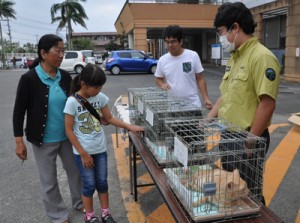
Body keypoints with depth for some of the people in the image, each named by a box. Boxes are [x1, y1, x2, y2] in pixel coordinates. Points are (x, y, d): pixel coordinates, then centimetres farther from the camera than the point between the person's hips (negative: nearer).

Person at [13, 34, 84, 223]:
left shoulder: (65, 76, -2)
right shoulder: (29, 79, -15)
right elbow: (19, 112, -9)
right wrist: (19, 141, -10)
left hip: (67, 136, 4)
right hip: (44, 140, -4)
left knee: (75, 171, 17)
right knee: (49, 180, 11)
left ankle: (80, 203, 41)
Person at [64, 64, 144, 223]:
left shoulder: (100, 97, -4)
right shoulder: (72, 102, -17)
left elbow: (109, 118, 8)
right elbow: (69, 130, -12)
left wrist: (130, 127, -2)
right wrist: (83, 153, -12)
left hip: (100, 149, 4)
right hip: (82, 152, -4)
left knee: (102, 182, 14)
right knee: (89, 185, 8)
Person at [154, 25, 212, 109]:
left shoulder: (193, 56, -4)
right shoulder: (162, 60, 1)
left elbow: (200, 79, 0)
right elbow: (158, 79, 14)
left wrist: (206, 99, -6)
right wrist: (162, 84, -9)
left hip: (193, 103, -1)